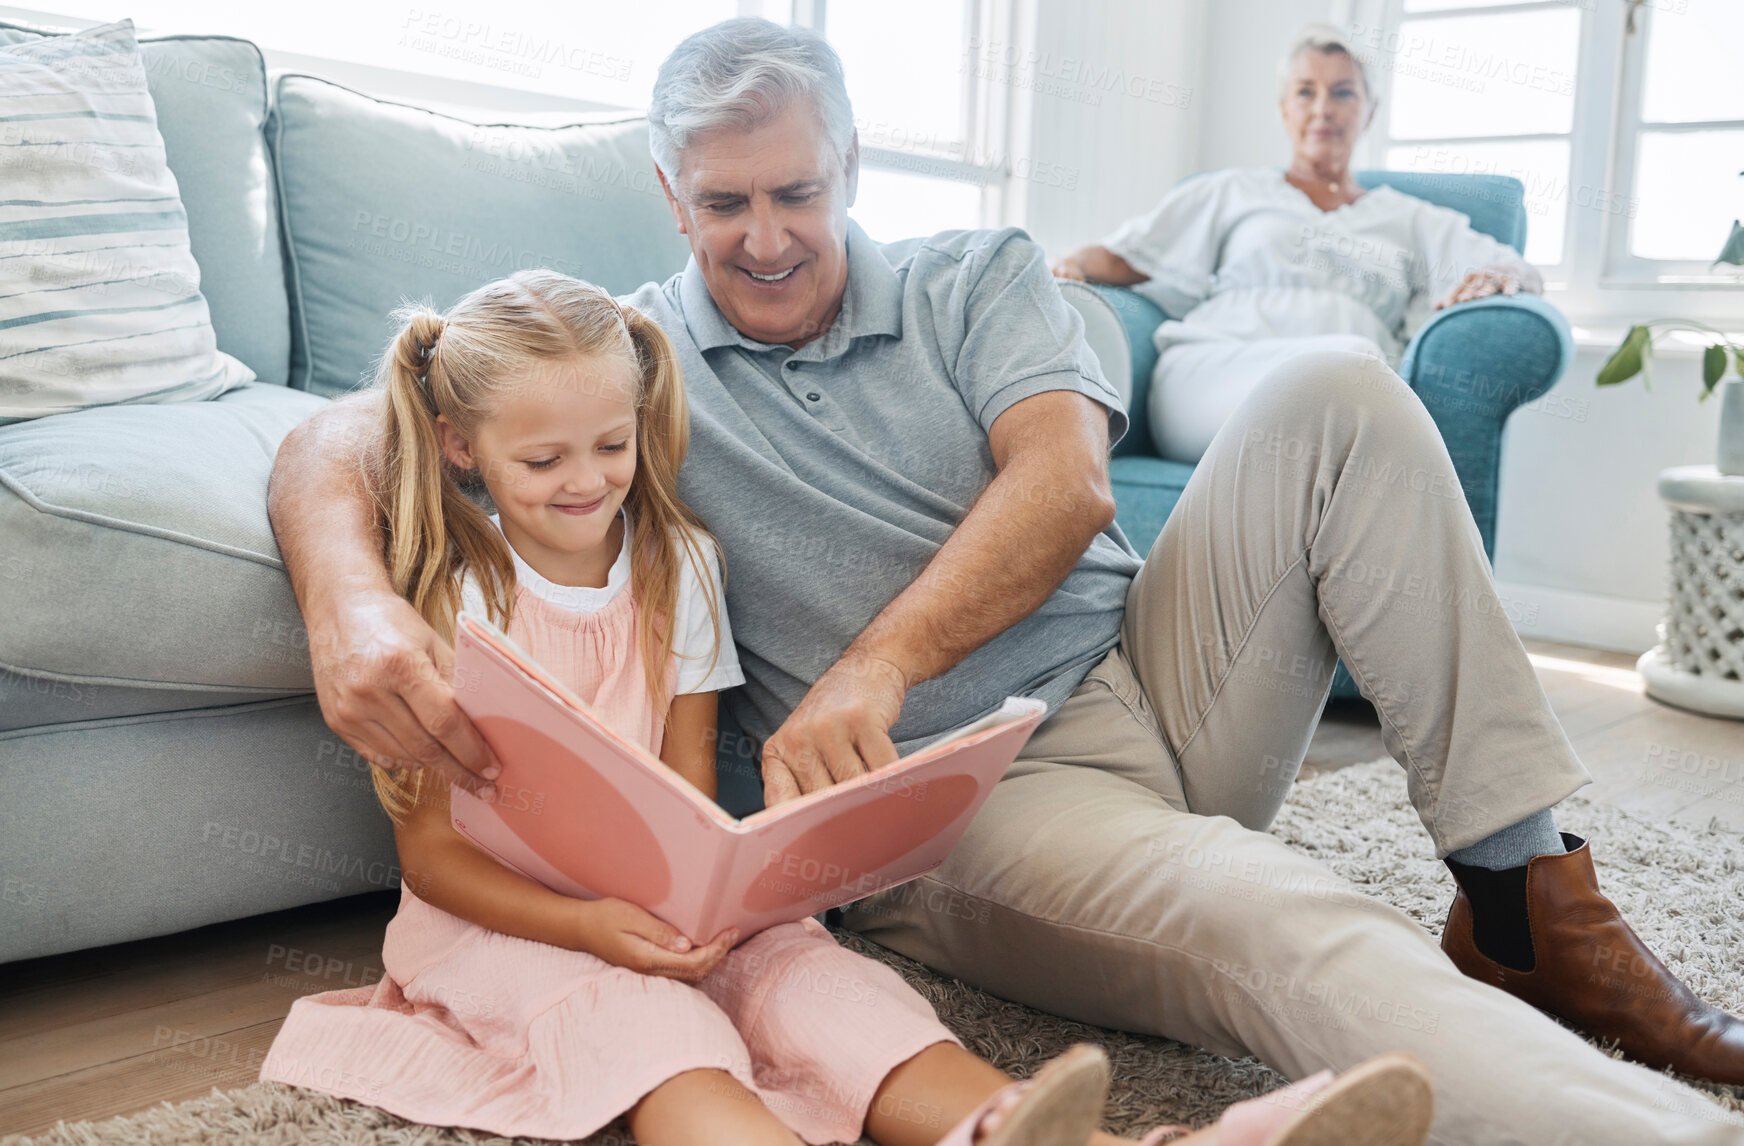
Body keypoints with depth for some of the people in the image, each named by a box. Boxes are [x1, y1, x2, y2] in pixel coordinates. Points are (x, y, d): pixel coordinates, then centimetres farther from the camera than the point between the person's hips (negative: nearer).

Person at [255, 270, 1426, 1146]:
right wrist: (591, 925, -24)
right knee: (650, 1027, -34)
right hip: (498, 915, -4)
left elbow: (691, 793, 6)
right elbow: (431, 850, -7)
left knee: (812, 975, -26)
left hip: (662, 903, 4)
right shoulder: (454, 592, -6)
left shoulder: (676, 562, 5)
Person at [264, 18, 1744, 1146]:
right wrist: (351, 602, -30)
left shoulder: (979, 279, 9)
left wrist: (880, 662, -22)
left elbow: (1067, 487, -7)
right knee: (1291, 936, -35)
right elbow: (340, 438, -6)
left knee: (1335, 397, -17)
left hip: (1149, 675, 4)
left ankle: (1538, 902, -14)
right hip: (967, 802, -4)